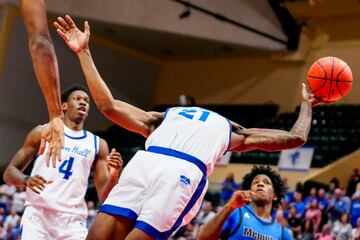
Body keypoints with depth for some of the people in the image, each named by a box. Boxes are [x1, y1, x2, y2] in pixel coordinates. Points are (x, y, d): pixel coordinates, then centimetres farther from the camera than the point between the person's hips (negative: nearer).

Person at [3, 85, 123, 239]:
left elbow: (104, 197, 10)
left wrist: (113, 175, -11)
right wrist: (26, 180, -14)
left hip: (73, 219, 2)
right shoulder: (43, 132, 9)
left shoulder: (97, 144, 14)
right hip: (38, 214, -2)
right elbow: (9, 172, 8)